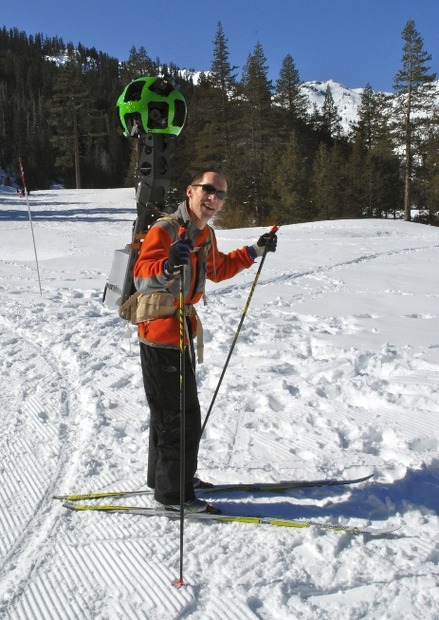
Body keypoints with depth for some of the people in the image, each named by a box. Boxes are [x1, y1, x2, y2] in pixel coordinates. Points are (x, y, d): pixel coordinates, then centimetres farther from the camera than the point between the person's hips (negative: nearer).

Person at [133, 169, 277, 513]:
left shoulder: (205, 234, 7)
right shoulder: (165, 230, -20)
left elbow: (217, 270, 25)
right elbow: (141, 277, -34)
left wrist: (254, 252, 22)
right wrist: (167, 267, -54)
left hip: (183, 330, 9)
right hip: (161, 334, -9)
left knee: (170, 411, 21)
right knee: (182, 417, -2)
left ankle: (163, 476, 39)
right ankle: (173, 493, 14)